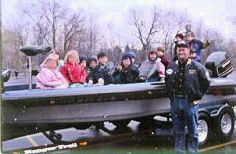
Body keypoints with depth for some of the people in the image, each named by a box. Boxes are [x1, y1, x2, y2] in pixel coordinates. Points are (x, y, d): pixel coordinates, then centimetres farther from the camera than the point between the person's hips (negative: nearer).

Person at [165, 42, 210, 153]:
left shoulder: (196, 66, -1)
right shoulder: (171, 67, 10)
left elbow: (206, 82, 4)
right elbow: (167, 82, 23)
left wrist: (198, 95, 0)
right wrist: (171, 95, 12)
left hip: (190, 102, -4)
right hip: (175, 102, 4)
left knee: (193, 129, 3)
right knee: (178, 130, 11)